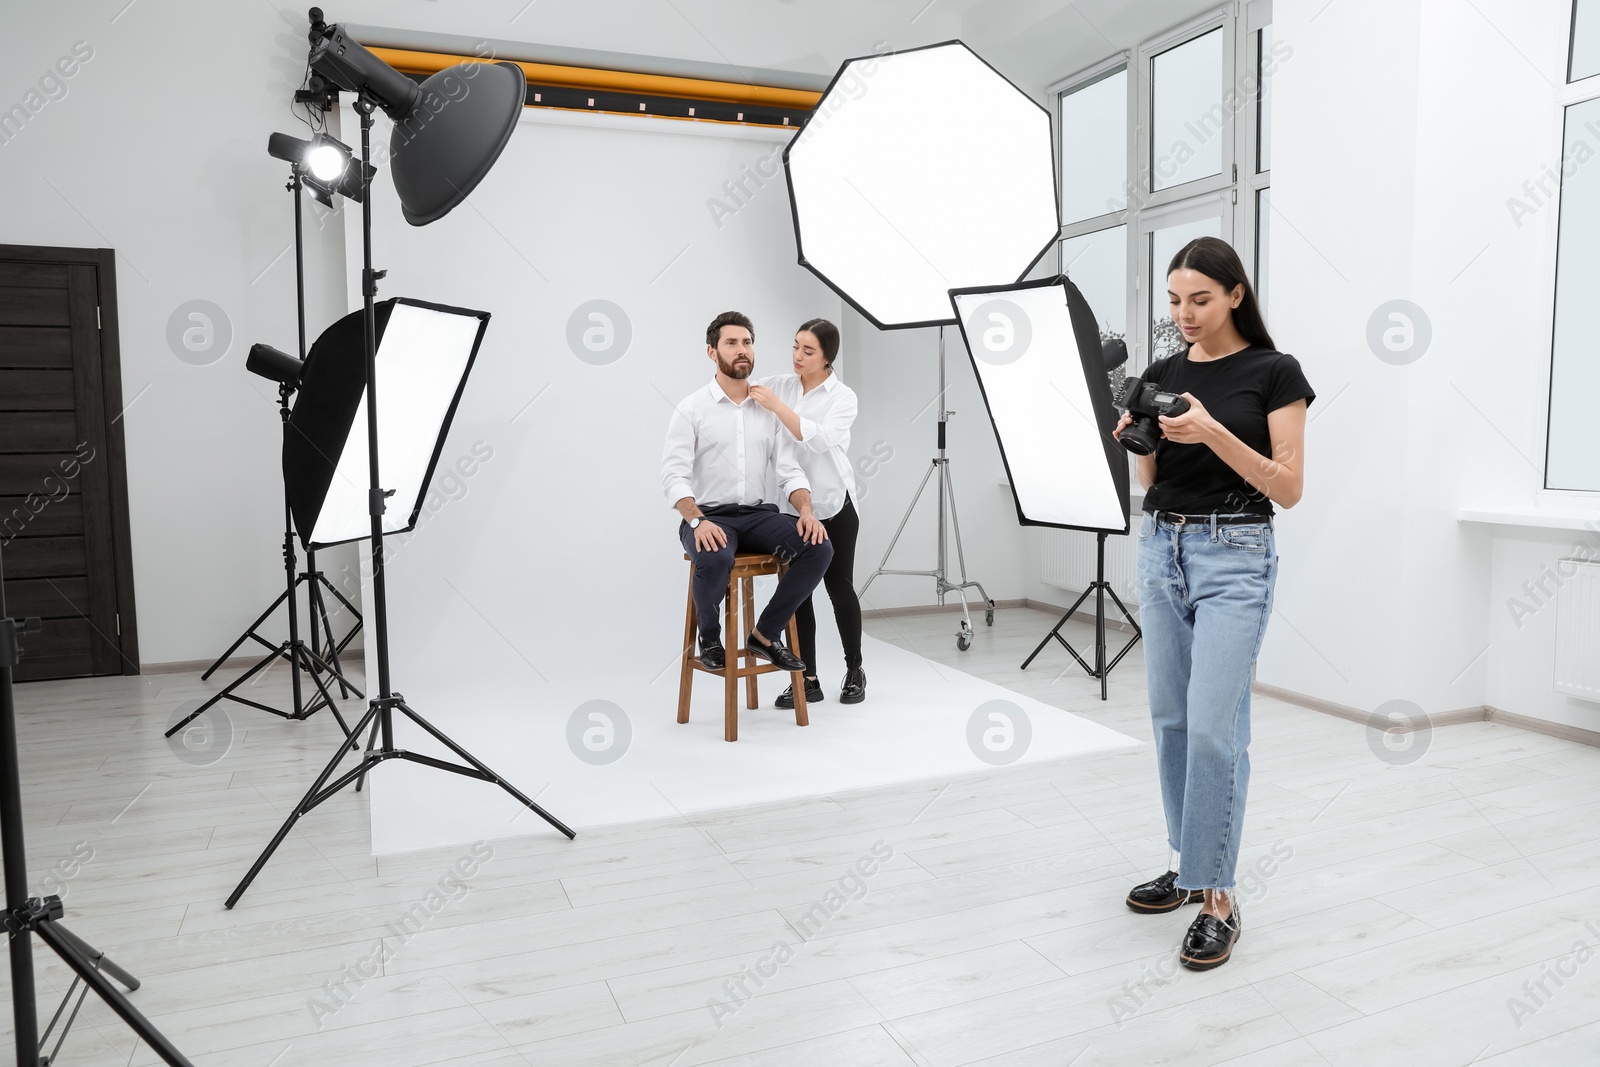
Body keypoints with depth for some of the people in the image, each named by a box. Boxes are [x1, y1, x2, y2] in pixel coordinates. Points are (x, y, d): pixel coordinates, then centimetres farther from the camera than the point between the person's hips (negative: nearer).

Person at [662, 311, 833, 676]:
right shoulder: (691, 409, -3)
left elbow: (790, 470, 3)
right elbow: (674, 475, -11)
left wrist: (806, 511, -18)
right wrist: (698, 521, -29)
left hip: (760, 515, 4)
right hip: (709, 517, -4)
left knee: (818, 547, -23)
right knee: (716, 560, -38)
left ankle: (766, 634, -5)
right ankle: (710, 638, -4)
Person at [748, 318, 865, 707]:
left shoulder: (843, 397, -8)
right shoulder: (779, 385, 3)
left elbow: (818, 438, -24)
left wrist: (776, 406, -30)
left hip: (833, 508, -3)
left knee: (839, 588, 6)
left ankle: (854, 670, 25)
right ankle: (808, 679, 10)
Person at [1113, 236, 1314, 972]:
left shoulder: (1273, 372, -6)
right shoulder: (1162, 373, 9)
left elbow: (1289, 488, -11)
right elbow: (1150, 482, 11)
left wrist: (1214, 432, -22)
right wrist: (1139, 437, -10)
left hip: (1235, 557, -6)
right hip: (1160, 552, 6)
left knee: (1214, 726, -9)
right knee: (1171, 719, 11)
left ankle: (1218, 898, 3)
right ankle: (1187, 863, 26)